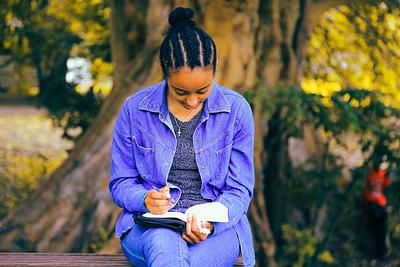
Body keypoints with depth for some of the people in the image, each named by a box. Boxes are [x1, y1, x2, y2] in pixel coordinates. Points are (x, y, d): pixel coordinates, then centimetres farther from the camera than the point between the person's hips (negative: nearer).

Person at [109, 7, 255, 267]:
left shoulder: (237, 110, 0)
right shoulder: (134, 110, 1)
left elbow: (239, 190, 2)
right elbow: (121, 183, 8)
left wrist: (210, 222, -19)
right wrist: (145, 199, -16)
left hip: (217, 227, -1)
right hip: (149, 226, 1)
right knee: (165, 244, -37)